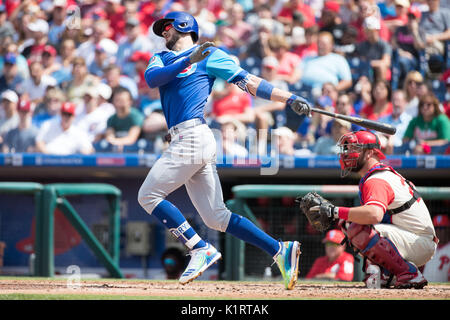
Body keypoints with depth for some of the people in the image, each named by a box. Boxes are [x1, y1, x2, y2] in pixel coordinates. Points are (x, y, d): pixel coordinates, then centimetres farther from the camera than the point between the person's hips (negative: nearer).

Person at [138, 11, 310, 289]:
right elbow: (151, 78, 2)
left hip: (193, 136, -7)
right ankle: (280, 251, -1)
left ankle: (201, 250, -9)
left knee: (149, 195, -9)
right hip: (183, 141, 7)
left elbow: (248, 81, 3)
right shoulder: (163, 59, 25)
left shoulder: (210, 55, 6)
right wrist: (188, 60, -13)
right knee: (216, 217, 1)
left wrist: (290, 99, -4)